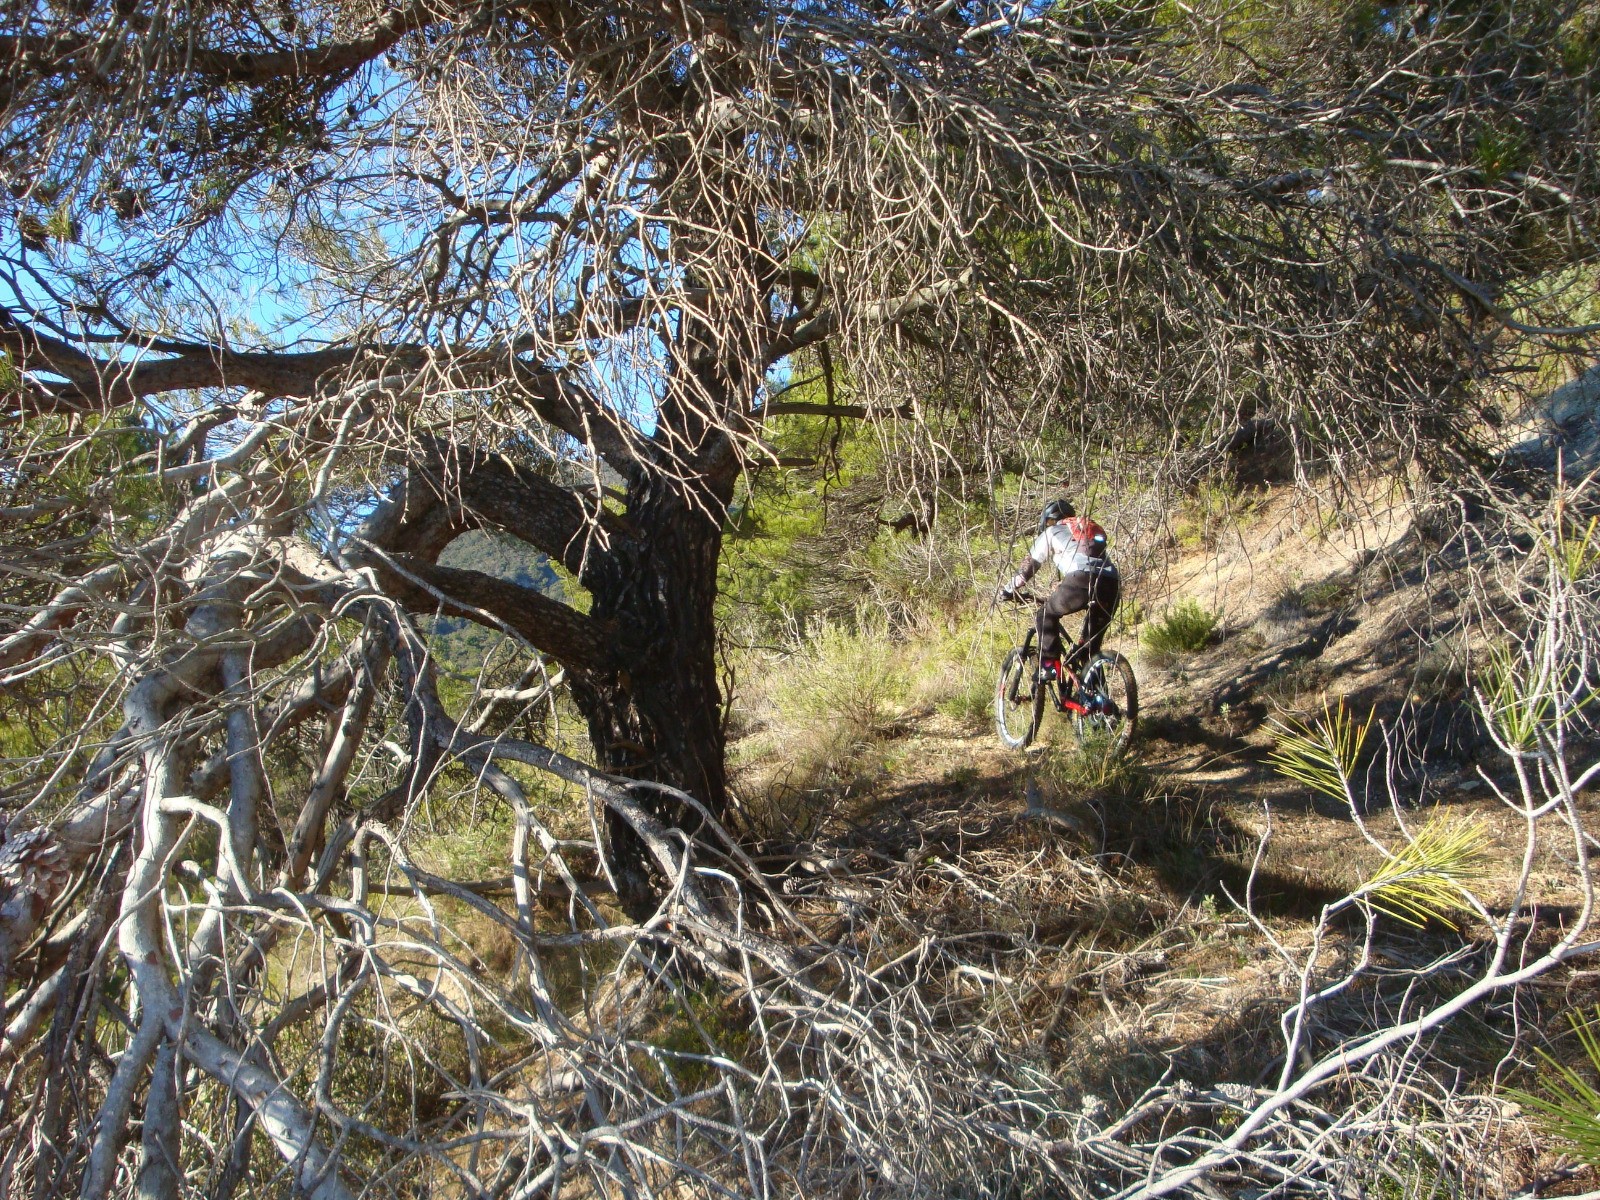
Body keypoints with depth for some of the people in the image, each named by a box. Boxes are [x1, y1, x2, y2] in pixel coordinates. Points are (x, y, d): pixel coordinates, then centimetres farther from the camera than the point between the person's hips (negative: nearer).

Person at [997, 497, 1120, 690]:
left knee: (1047, 614, 17)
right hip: (1112, 583, 5)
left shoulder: (1052, 532, 22)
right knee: (1093, 642, 22)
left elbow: (1028, 566, 24)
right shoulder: (1093, 530, 39)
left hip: (1083, 580, -5)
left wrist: (1008, 590, 37)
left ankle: (1049, 665, 5)